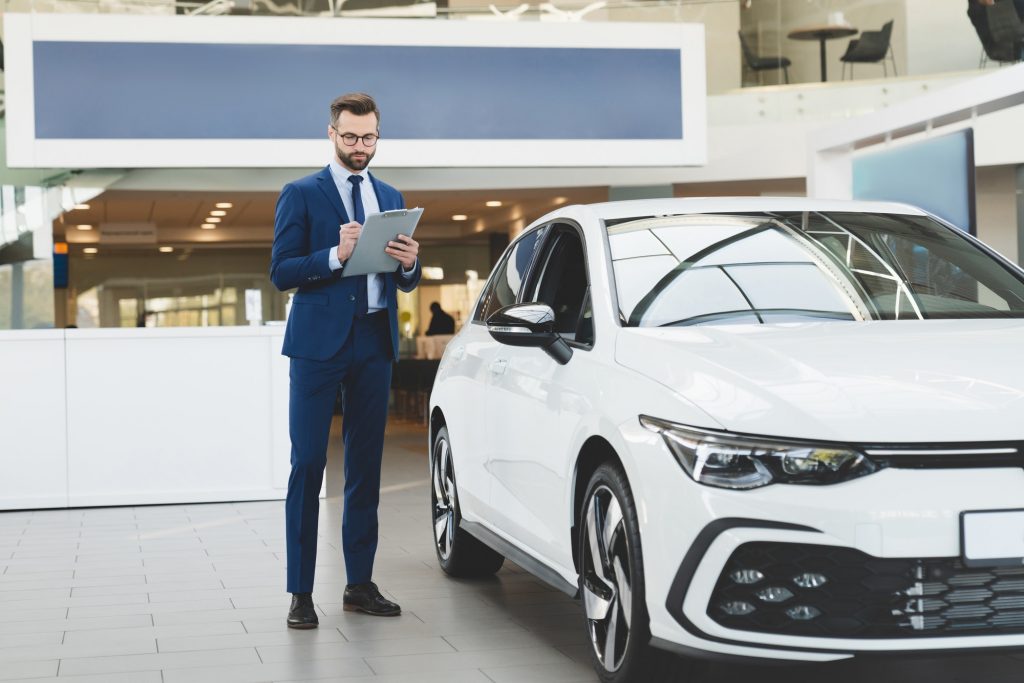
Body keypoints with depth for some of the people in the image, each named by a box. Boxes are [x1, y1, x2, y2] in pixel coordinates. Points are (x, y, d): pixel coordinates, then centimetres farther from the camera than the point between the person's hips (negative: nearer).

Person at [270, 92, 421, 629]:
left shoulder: (390, 198, 16)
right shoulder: (301, 195, 1)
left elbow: (405, 283, 16)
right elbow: (280, 272, -7)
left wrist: (409, 263, -7)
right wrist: (336, 256, -21)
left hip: (374, 344, 5)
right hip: (319, 343, -5)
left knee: (366, 467, 8)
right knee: (308, 465, -5)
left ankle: (360, 584, 16)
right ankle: (300, 593, -1)